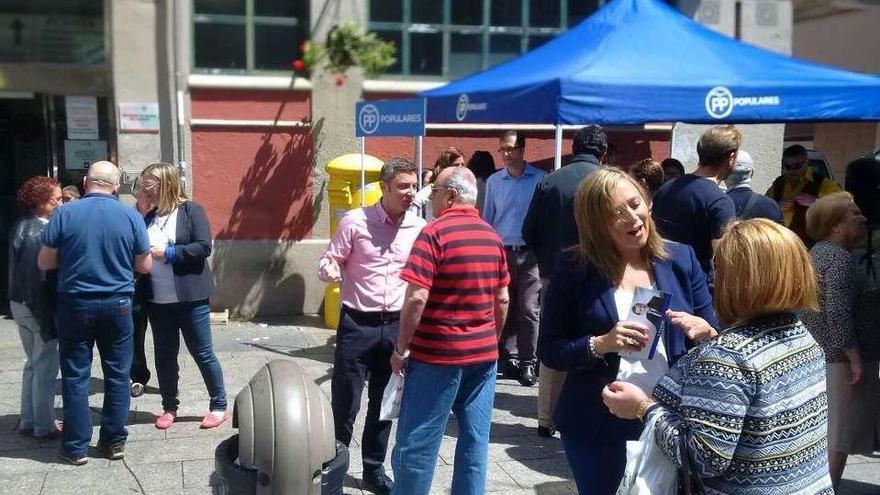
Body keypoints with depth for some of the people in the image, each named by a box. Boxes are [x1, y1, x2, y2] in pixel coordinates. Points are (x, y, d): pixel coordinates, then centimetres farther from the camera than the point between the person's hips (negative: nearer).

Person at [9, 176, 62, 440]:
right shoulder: (39, 233, -20)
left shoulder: (22, 226, 8)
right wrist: (48, 319, -22)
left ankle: (28, 421, 27)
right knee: (46, 367, 2)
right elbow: (39, 278, -23)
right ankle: (44, 426, 10)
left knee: (33, 363, 19)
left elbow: (22, 271, 11)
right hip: (38, 307, -9)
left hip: (20, 304, 9)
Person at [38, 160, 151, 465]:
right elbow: (144, 266, 2)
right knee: (117, 374, 10)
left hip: (75, 304, -1)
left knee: (75, 376, 7)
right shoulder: (131, 216, -4)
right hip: (117, 304, 1)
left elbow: (45, 263, -3)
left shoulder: (64, 214, -7)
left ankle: (76, 447, 11)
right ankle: (114, 441, 16)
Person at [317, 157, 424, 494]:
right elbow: (328, 262, -3)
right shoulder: (355, 221, -8)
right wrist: (329, 270, -26)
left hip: (397, 326, 3)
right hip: (357, 325, -3)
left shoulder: (419, 228, 1)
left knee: (384, 403, 13)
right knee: (344, 403, 1)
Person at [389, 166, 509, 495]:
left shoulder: (435, 233, -13)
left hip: (438, 353, -6)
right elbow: (502, 300, 13)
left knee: (417, 442, 3)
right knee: (475, 440, 10)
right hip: (484, 354, 7)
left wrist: (401, 348, -9)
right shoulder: (492, 236, 8)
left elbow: (416, 298, -19)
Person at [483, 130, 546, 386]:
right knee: (505, 308, 8)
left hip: (530, 253, -3)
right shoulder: (493, 181, 7)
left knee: (528, 309, -5)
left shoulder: (540, 179, -3)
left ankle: (528, 362, 2)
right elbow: (487, 219, 11)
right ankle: (510, 357, 17)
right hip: (500, 252, 3)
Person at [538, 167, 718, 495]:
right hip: (597, 428, -2)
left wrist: (703, 332, -15)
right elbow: (549, 351, -6)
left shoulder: (681, 259, 0)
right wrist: (601, 344, -22)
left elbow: (717, 342, 6)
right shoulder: (574, 268, -7)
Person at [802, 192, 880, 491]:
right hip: (840, 358, -10)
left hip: (818, 355, 10)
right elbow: (838, 314, -25)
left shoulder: (819, 252, 15)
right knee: (838, 434, -3)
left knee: (821, 432, 16)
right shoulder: (840, 257, -17)